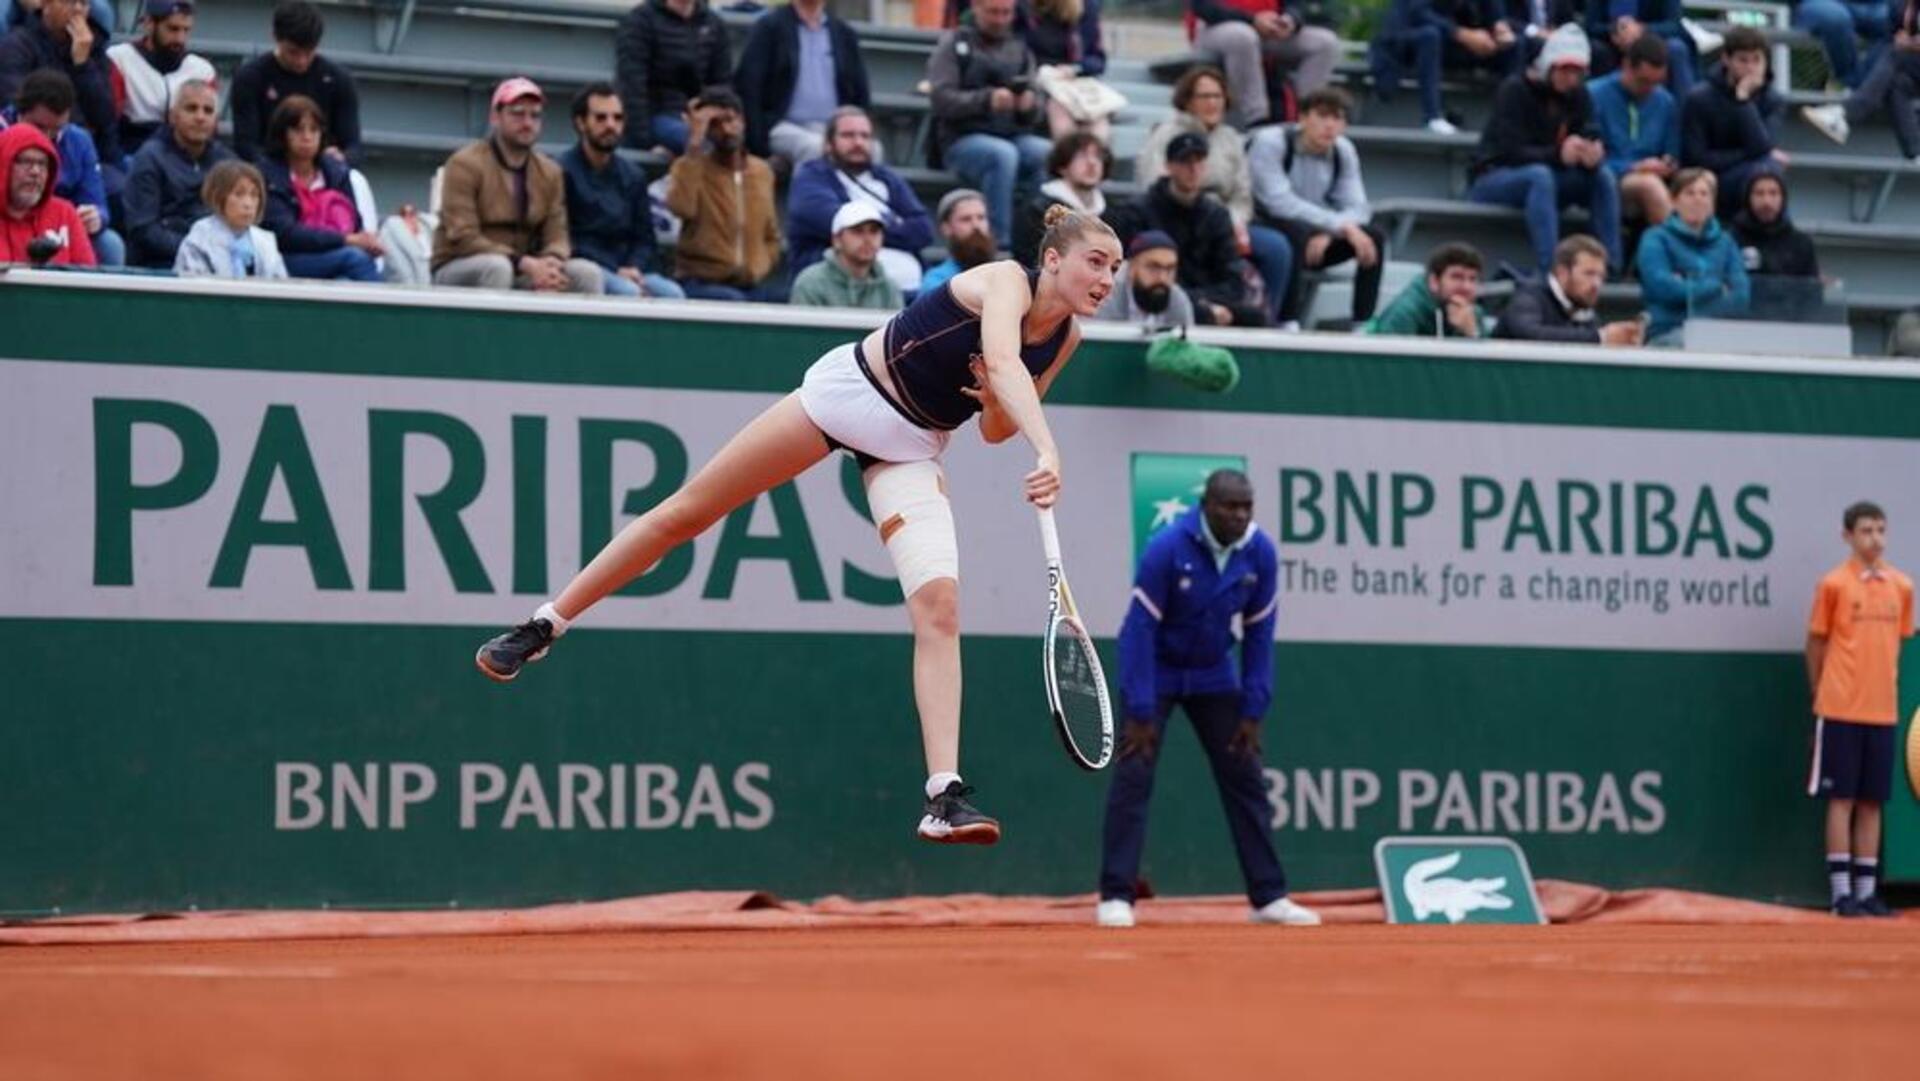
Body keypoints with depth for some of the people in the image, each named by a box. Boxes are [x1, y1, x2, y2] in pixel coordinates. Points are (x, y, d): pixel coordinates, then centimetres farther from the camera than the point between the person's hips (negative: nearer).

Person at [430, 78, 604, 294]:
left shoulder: (550, 172, 9)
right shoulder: (466, 164, -9)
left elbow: (556, 238, 4)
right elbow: (462, 237, -18)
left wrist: (551, 263, -24)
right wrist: (525, 263, -29)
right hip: (458, 270, -5)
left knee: (588, 273, -16)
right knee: (497, 267, -38)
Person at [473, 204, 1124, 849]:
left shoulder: (1065, 341, -1)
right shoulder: (1006, 282, -20)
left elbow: (996, 432, 11)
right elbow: (1004, 361, -42)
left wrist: (995, 403, -13)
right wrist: (1046, 450, -56)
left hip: (910, 449, 5)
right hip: (846, 390, -5)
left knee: (940, 605, -17)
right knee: (688, 512, 3)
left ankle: (944, 798, -21)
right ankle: (544, 626, 20)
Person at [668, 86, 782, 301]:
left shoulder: (762, 171, 14)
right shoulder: (690, 166, 0)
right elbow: (682, 207, -24)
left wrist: (760, 269, 3)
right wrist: (695, 143, -19)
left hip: (752, 285, 5)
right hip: (700, 282, -5)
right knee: (733, 301, -37)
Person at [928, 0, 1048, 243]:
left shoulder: (1020, 49, 16)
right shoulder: (953, 43, 5)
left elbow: (1035, 115, 11)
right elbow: (942, 99, -8)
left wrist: (1030, 106, -15)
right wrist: (987, 99, -24)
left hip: (1014, 137, 4)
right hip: (962, 139, -4)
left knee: (1047, 153, -28)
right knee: (1004, 154, -35)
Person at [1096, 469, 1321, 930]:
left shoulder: (1261, 553, -14)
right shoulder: (1167, 549, -26)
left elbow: (1259, 635, -6)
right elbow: (1140, 629, -23)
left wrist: (1253, 713, -8)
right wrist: (1140, 714, -25)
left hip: (1215, 676, 4)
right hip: (1155, 671, -4)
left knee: (1246, 779, 2)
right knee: (1132, 778, -13)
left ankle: (1269, 897, 7)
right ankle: (1116, 897, -11)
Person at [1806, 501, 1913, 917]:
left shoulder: (1901, 587, 7)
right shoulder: (1834, 585, -4)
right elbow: (1816, 644, 3)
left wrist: (1887, 685, 11)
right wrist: (1820, 694, 5)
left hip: (1883, 710, 4)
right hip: (1841, 710, -4)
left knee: (1872, 802, 6)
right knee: (1841, 799, -2)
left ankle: (1867, 890, 10)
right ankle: (1842, 891, 0)